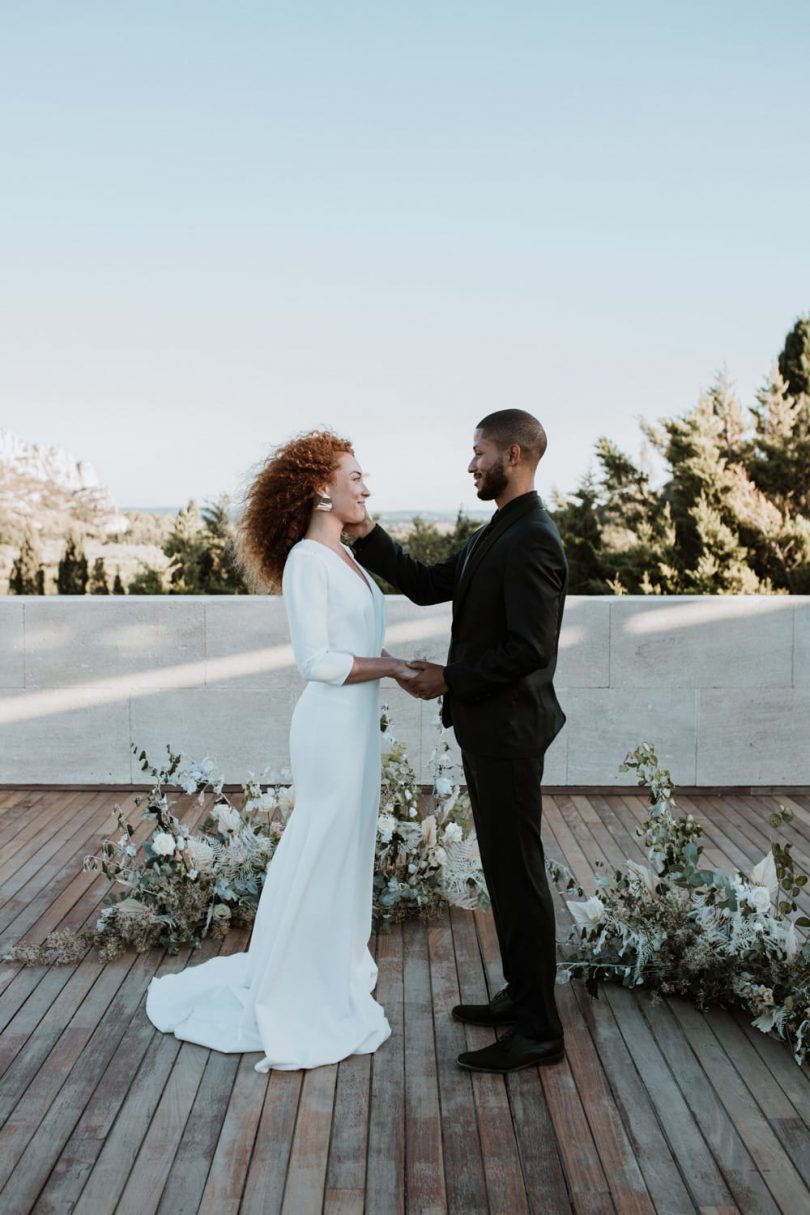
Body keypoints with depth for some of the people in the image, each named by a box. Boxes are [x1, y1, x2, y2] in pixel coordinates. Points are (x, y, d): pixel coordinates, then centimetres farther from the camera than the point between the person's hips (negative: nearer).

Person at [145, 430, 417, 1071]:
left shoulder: (345, 555, 12)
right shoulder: (307, 560, -15)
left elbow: (360, 641, 11)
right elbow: (316, 660, -20)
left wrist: (402, 667, -4)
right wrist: (392, 668, -15)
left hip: (358, 722, 9)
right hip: (332, 722, -9)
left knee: (349, 847, 18)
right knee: (325, 852, 2)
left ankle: (336, 971, 33)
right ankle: (304, 997, 18)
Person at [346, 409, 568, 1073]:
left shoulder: (533, 541, -20)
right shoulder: (494, 535, 13)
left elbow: (529, 648, -25)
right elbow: (428, 585, 16)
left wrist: (449, 679, -16)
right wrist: (367, 536, 8)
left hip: (509, 732, -10)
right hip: (486, 727, 10)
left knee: (518, 874, -2)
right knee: (505, 869, 18)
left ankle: (539, 1030, 8)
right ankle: (522, 995, 31)